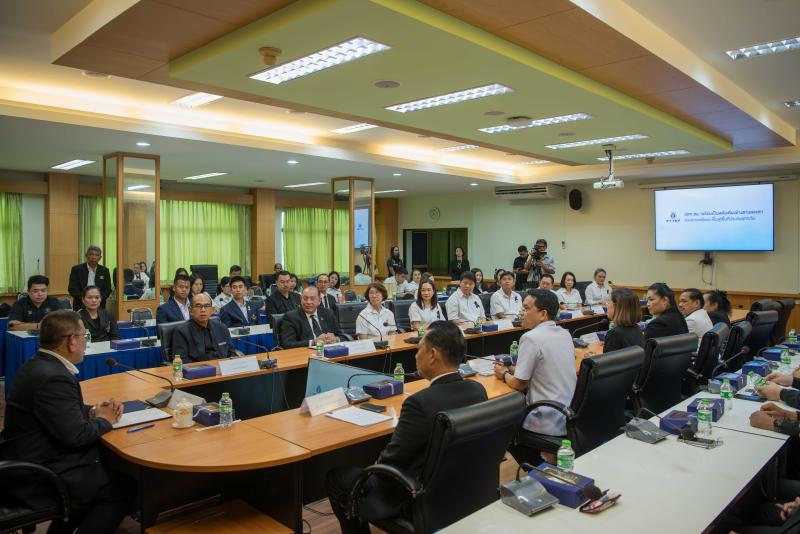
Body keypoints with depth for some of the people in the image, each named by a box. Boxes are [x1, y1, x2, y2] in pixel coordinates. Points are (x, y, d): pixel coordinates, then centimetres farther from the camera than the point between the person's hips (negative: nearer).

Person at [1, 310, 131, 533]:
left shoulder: (38, 365, 5)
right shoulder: (53, 377, -27)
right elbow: (75, 436, -27)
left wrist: (92, 411, 2)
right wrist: (104, 420, -9)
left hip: (26, 462, 10)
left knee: (107, 471, 18)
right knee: (123, 490, -4)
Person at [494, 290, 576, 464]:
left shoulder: (531, 338, -19)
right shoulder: (565, 334, 5)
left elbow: (519, 384, -12)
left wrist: (504, 374, 7)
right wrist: (512, 369, 15)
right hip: (571, 415, 8)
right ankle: (538, 466, 32)